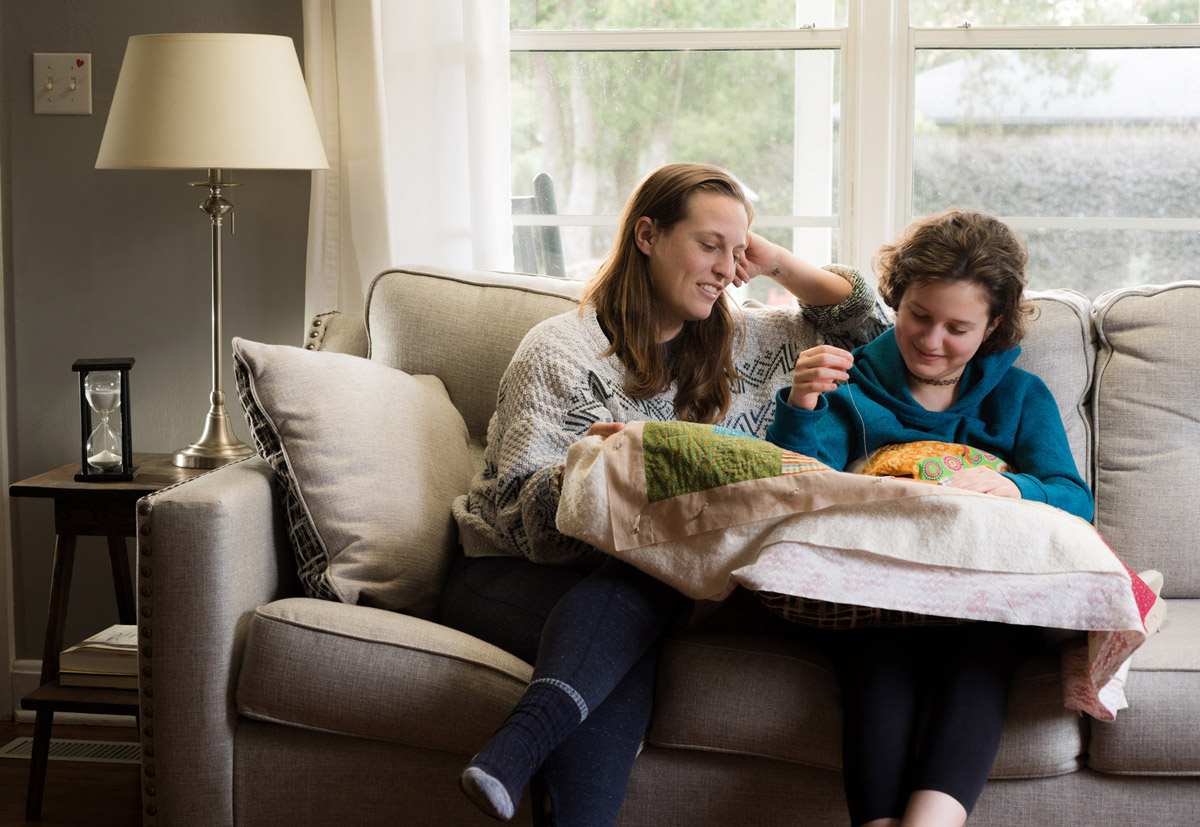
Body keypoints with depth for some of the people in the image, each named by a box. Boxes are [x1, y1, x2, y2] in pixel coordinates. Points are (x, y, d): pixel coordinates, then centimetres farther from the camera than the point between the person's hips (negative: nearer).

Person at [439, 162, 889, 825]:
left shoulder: (741, 343, 16)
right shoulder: (561, 350, -2)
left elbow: (868, 326, 23)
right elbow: (524, 513, -10)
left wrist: (781, 265, 9)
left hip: (635, 580, 3)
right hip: (512, 572, -3)